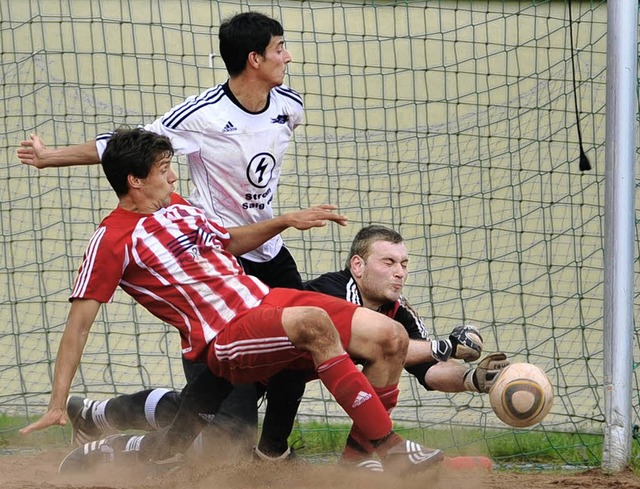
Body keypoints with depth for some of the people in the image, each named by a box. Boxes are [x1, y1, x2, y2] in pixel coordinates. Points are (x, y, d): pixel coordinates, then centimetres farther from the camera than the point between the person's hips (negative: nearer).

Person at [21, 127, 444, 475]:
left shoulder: (174, 206, 18)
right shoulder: (112, 239, -6)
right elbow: (79, 323, -9)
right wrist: (57, 405, -14)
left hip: (268, 300, 9)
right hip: (226, 337, -9)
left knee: (390, 338, -5)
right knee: (313, 322, -38)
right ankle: (389, 447, -33)